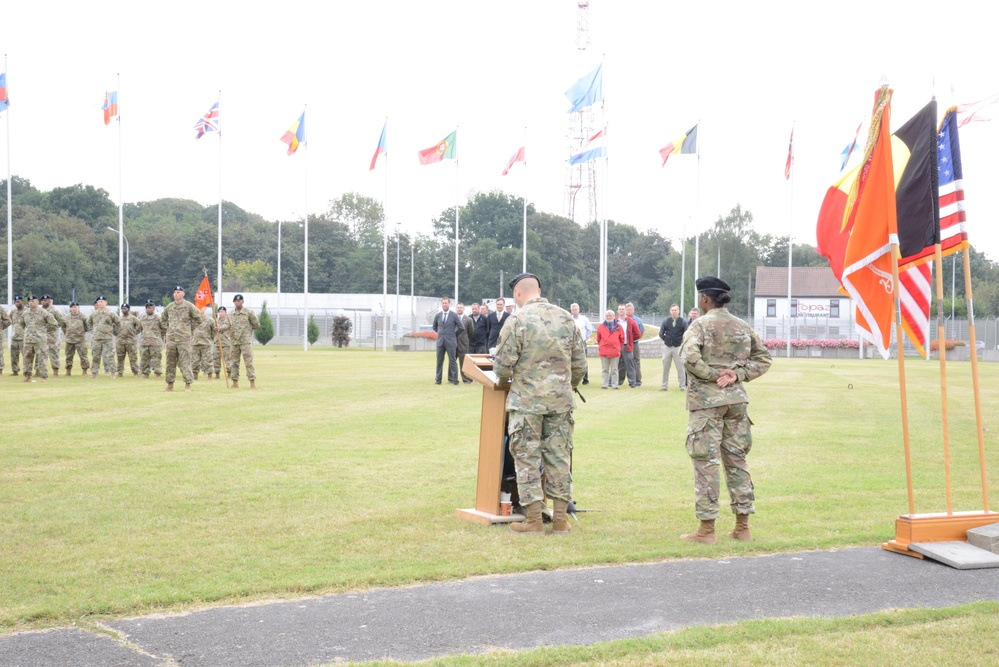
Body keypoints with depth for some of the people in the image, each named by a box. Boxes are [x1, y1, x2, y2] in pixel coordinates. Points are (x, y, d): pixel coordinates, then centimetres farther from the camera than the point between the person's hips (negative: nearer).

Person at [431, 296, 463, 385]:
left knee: (452, 361, -2)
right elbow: (434, 327, 23)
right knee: (439, 361, 5)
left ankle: (454, 380, 1)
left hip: (451, 341, -3)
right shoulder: (437, 315, 7)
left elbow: (462, 328, -1)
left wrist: (453, 333, 4)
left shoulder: (454, 316, -4)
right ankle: (438, 379, 11)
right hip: (440, 341, 3)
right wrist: (440, 333, 13)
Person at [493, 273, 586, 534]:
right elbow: (579, 363, 9)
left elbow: (503, 365, -10)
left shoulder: (517, 320, -10)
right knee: (559, 457, 10)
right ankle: (560, 518, 13)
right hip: (561, 400, 4)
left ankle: (534, 520, 4)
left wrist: (504, 378, 12)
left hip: (526, 400, -4)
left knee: (527, 458, 4)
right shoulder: (566, 318, 5)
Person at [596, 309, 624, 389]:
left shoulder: (618, 326, 3)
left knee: (614, 370, 4)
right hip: (603, 352, 1)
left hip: (615, 351, -1)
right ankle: (604, 384, 7)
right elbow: (598, 339, 17)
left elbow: (622, 339, 11)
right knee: (604, 369, 5)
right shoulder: (601, 326, 5)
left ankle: (614, 385, 6)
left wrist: (618, 347, 10)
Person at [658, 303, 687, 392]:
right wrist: (666, 340, 2)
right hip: (667, 347, 3)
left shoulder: (683, 322, -4)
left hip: (678, 347, -2)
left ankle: (683, 386, 4)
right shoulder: (665, 321, 2)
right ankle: (664, 386, 14)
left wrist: (681, 342, -2)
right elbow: (661, 333, 8)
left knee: (680, 368, -1)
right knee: (665, 367, 7)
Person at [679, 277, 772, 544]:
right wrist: (737, 374, 1)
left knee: (705, 461, -1)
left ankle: (707, 529, 1)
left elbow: (689, 357, -23)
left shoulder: (701, 325, -8)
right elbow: (763, 358, 10)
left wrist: (712, 374, -11)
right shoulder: (743, 326, 10)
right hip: (737, 399, 6)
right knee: (737, 459, 13)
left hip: (706, 401, -6)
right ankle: (743, 526, 16)